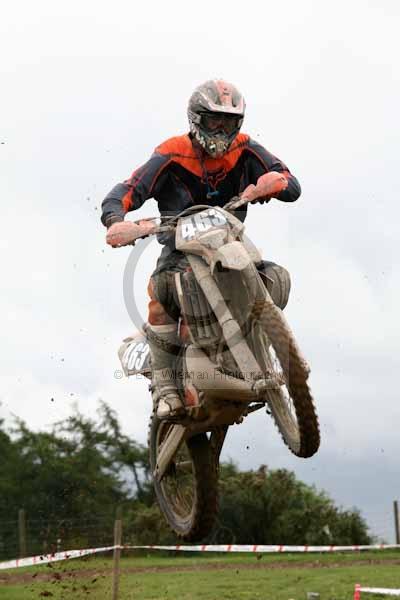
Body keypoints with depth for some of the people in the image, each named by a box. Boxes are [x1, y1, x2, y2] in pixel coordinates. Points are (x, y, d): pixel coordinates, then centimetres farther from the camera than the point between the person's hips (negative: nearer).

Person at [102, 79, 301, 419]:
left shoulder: (245, 151, -2)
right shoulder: (171, 156, -10)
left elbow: (293, 187, -8)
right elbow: (123, 194, -17)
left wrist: (277, 182, -34)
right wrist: (116, 222, -41)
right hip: (181, 250, -3)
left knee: (278, 278, -19)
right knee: (162, 287, -34)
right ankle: (164, 384, -28)